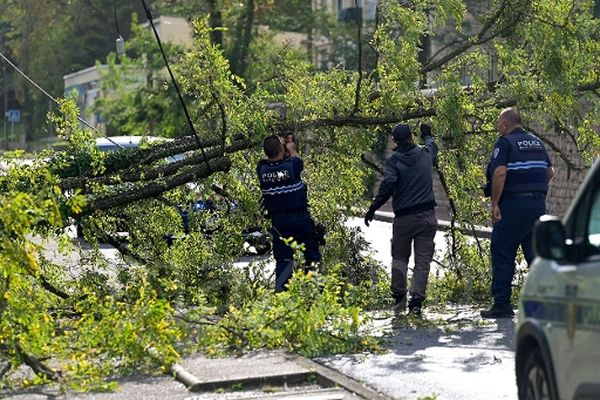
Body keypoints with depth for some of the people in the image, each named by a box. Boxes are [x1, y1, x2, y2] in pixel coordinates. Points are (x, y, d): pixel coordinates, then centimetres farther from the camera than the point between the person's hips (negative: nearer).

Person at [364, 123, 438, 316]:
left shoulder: (394, 161, -6)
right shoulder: (425, 154, 6)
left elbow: (387, 186, -19)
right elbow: (432, 145, 31)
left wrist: (372, 209, -12)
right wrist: (427, 135, 53)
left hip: (403, 218, -2)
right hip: (427, 216, 2)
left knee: (399, 258, 15)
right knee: (422, 261, 1)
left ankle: (399, 298, 15)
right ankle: (416, 302, -7)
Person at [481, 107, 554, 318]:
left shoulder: (505, 142, -6)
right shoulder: (536, 142, 16)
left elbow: (500, 173, -19)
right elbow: (550, 172, 20)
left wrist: (494, 204, -16)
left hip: (514, 204, -7)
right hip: (538, 204, 7)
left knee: (502, 253, 0)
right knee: (536, 252, 11)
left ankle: (502, 305, -1)